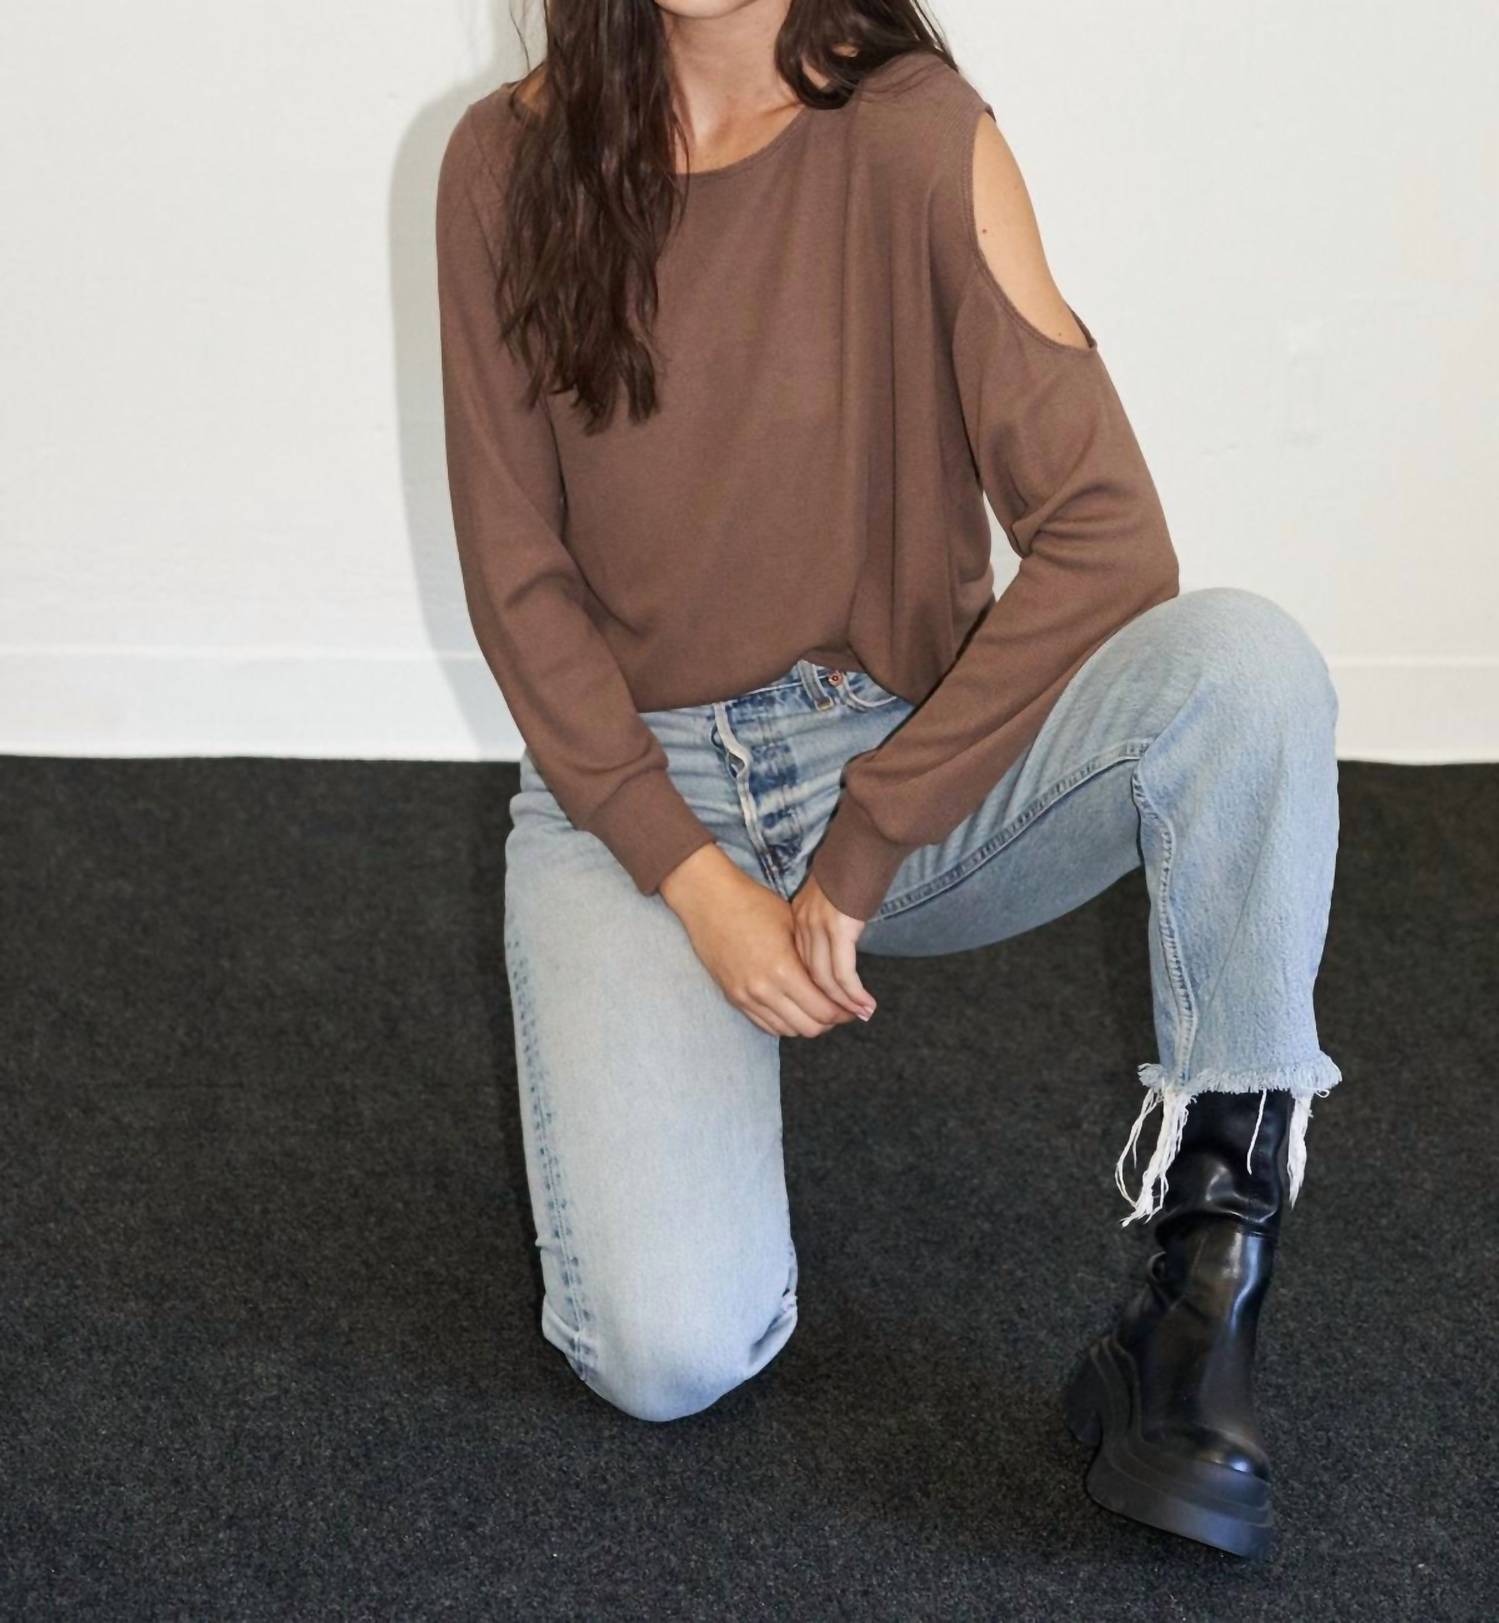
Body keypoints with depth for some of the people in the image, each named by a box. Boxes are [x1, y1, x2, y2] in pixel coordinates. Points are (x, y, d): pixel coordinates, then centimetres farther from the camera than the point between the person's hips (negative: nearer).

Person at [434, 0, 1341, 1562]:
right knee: (670, 1348, -19)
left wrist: (862, 848, -19)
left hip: (909, 753, 0)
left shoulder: (918, 137, -11)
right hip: (629, 785, 0)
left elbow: (1107, 541, -18)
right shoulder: (511, 161, -5)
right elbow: (517, 578, -4)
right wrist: (695, 879, -13)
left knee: (1243, 658, -31)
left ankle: (1204, 1294, -21)